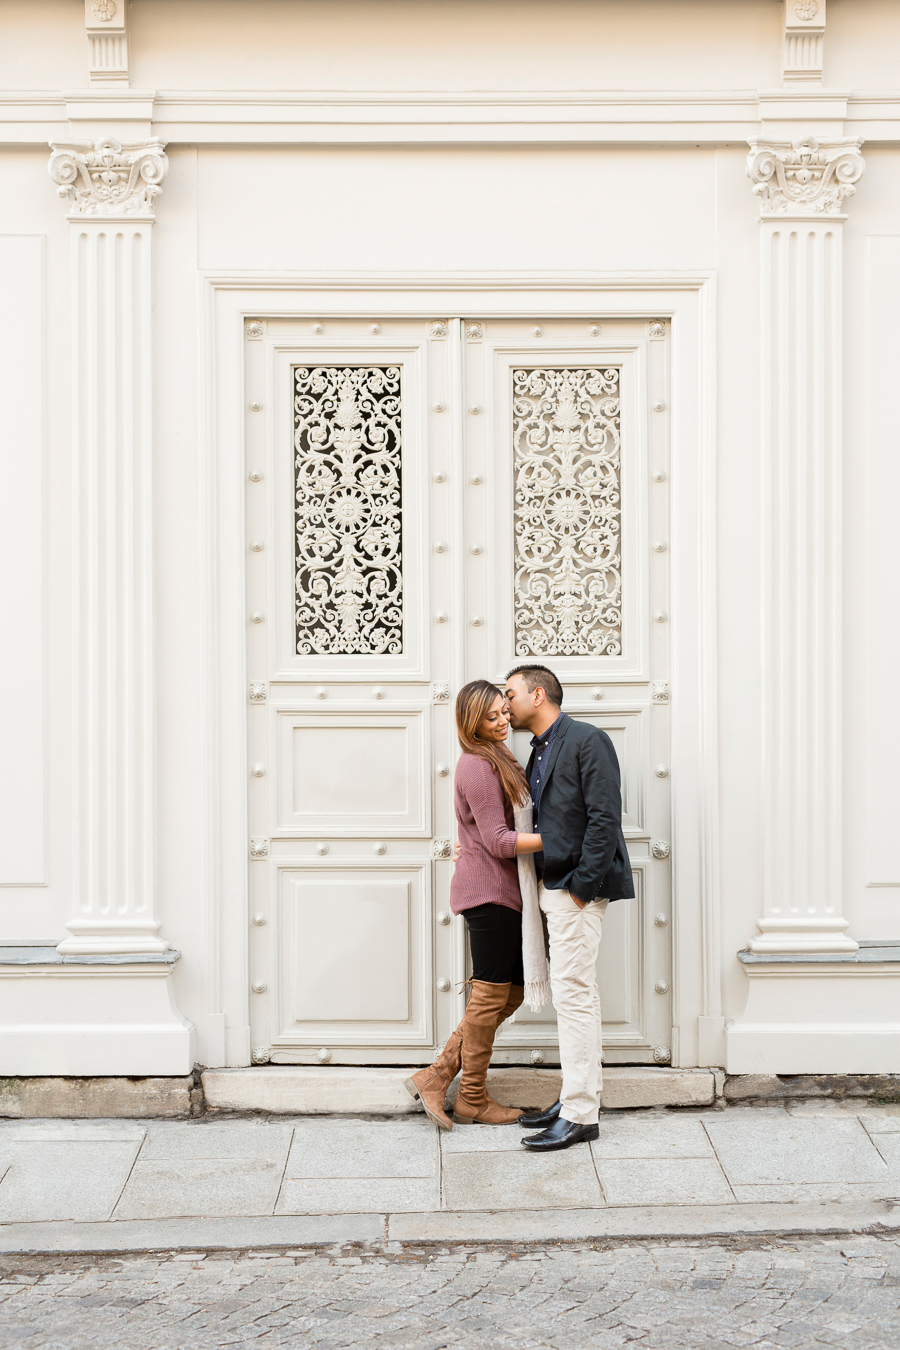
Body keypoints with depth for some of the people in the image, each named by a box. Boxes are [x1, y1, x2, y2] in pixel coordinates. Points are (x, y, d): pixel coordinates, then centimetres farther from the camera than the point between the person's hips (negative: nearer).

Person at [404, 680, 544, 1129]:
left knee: (514, 990, 12)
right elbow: (499, 841, -19)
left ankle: (437, 1074, 15)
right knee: (491, 994, -1)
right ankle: (472, 1099, 12)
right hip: (489, 890, -10)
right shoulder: (478, 766, -14)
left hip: (501, 892, 10)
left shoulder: (493, 759, 17)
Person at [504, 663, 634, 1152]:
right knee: (574, 996, 14)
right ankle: (576, 1098, 22)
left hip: (577, 889, -9)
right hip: (552, 887, 9)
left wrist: (583, 885, -19)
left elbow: (605, 817, -16)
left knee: (573, 994, -8)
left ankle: (580, 1116, -4)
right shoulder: (540, 754, 18)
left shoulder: (587, 741, -10)